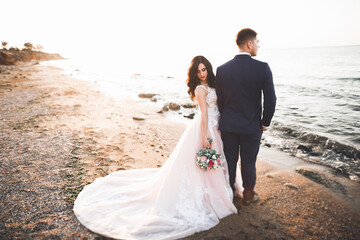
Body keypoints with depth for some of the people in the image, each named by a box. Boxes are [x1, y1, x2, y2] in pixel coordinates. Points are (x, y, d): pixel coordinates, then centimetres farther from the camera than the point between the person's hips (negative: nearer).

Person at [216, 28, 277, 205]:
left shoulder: (222, 69, -5)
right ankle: (248, 195, 33)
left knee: (229, 161, 16)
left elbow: (219, 100, 1)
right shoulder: (263, 68, -13)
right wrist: (265, 122, 3)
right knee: (248, 162, 14)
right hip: (252, 126, -2)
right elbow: (270, 100, -12)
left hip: (227, 125, 2)